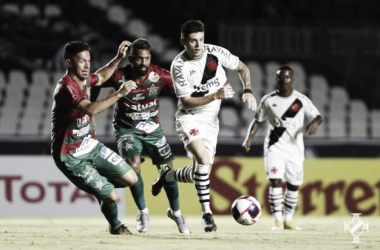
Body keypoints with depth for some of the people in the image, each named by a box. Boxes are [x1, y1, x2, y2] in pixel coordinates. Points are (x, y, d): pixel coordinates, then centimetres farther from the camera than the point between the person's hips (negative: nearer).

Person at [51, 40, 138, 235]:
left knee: (131, 179, 2)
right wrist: (119, 93, -44)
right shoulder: (66, 87, -26)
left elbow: (101, 77, 28)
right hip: (71, 156, -9)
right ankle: (115, 226, 22)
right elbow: (91, 109, -43)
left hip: (90, 145, 9)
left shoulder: (83, 79, 3)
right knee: (111, 197, -9)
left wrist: (118, 59, 14)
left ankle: (100, 184, 28)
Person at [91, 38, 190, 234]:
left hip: (152, 128, 2)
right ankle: (143, 212, -3)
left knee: (168, 169, 4)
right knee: (133, 164, -24)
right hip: (127, 129, -2)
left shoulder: (160, 76, -20)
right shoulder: (118, 77, -22)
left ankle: (175, 212, 29)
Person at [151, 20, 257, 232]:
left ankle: (167, 176, 34)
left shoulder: (216, 53, -9)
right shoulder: (179, 66, -18)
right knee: (204, 160, -29)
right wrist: (216, 96, -30)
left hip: (211, 120, 5)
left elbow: (243, 68, 6)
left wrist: (248, 91, -11)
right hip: (190, 118, -5)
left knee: (200, 174, 5)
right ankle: (207, 214, -21)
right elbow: (186, 103, -19)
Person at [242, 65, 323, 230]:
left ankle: (288, 219, 22)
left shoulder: (301, 100, -1)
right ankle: (278, 220, -17)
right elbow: (258, 120, 9)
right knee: (275, 181, -17)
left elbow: (317, 116, -3)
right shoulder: (268, 100, 0)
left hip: (295, 148, 2)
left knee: (294, 185, 7)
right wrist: (249, 138, -4)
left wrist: (315, 122, -27)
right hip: (275, 147, -2)